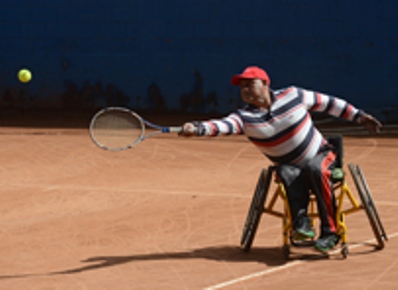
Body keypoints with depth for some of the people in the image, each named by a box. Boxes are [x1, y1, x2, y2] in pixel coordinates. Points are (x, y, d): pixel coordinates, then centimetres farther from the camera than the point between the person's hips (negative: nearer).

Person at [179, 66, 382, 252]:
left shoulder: (292, 96, -8)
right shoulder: (244, 118, -8)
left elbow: (327, 103, 3)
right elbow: (221, 125, -26)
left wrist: (359, 116, 5)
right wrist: (196, 128, -46)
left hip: (322, 155, -1)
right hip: (291, 167, 1)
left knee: (314, 168, -34)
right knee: (287, 172, -33)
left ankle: (330, 231, -31)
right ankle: (301, 221, -40)